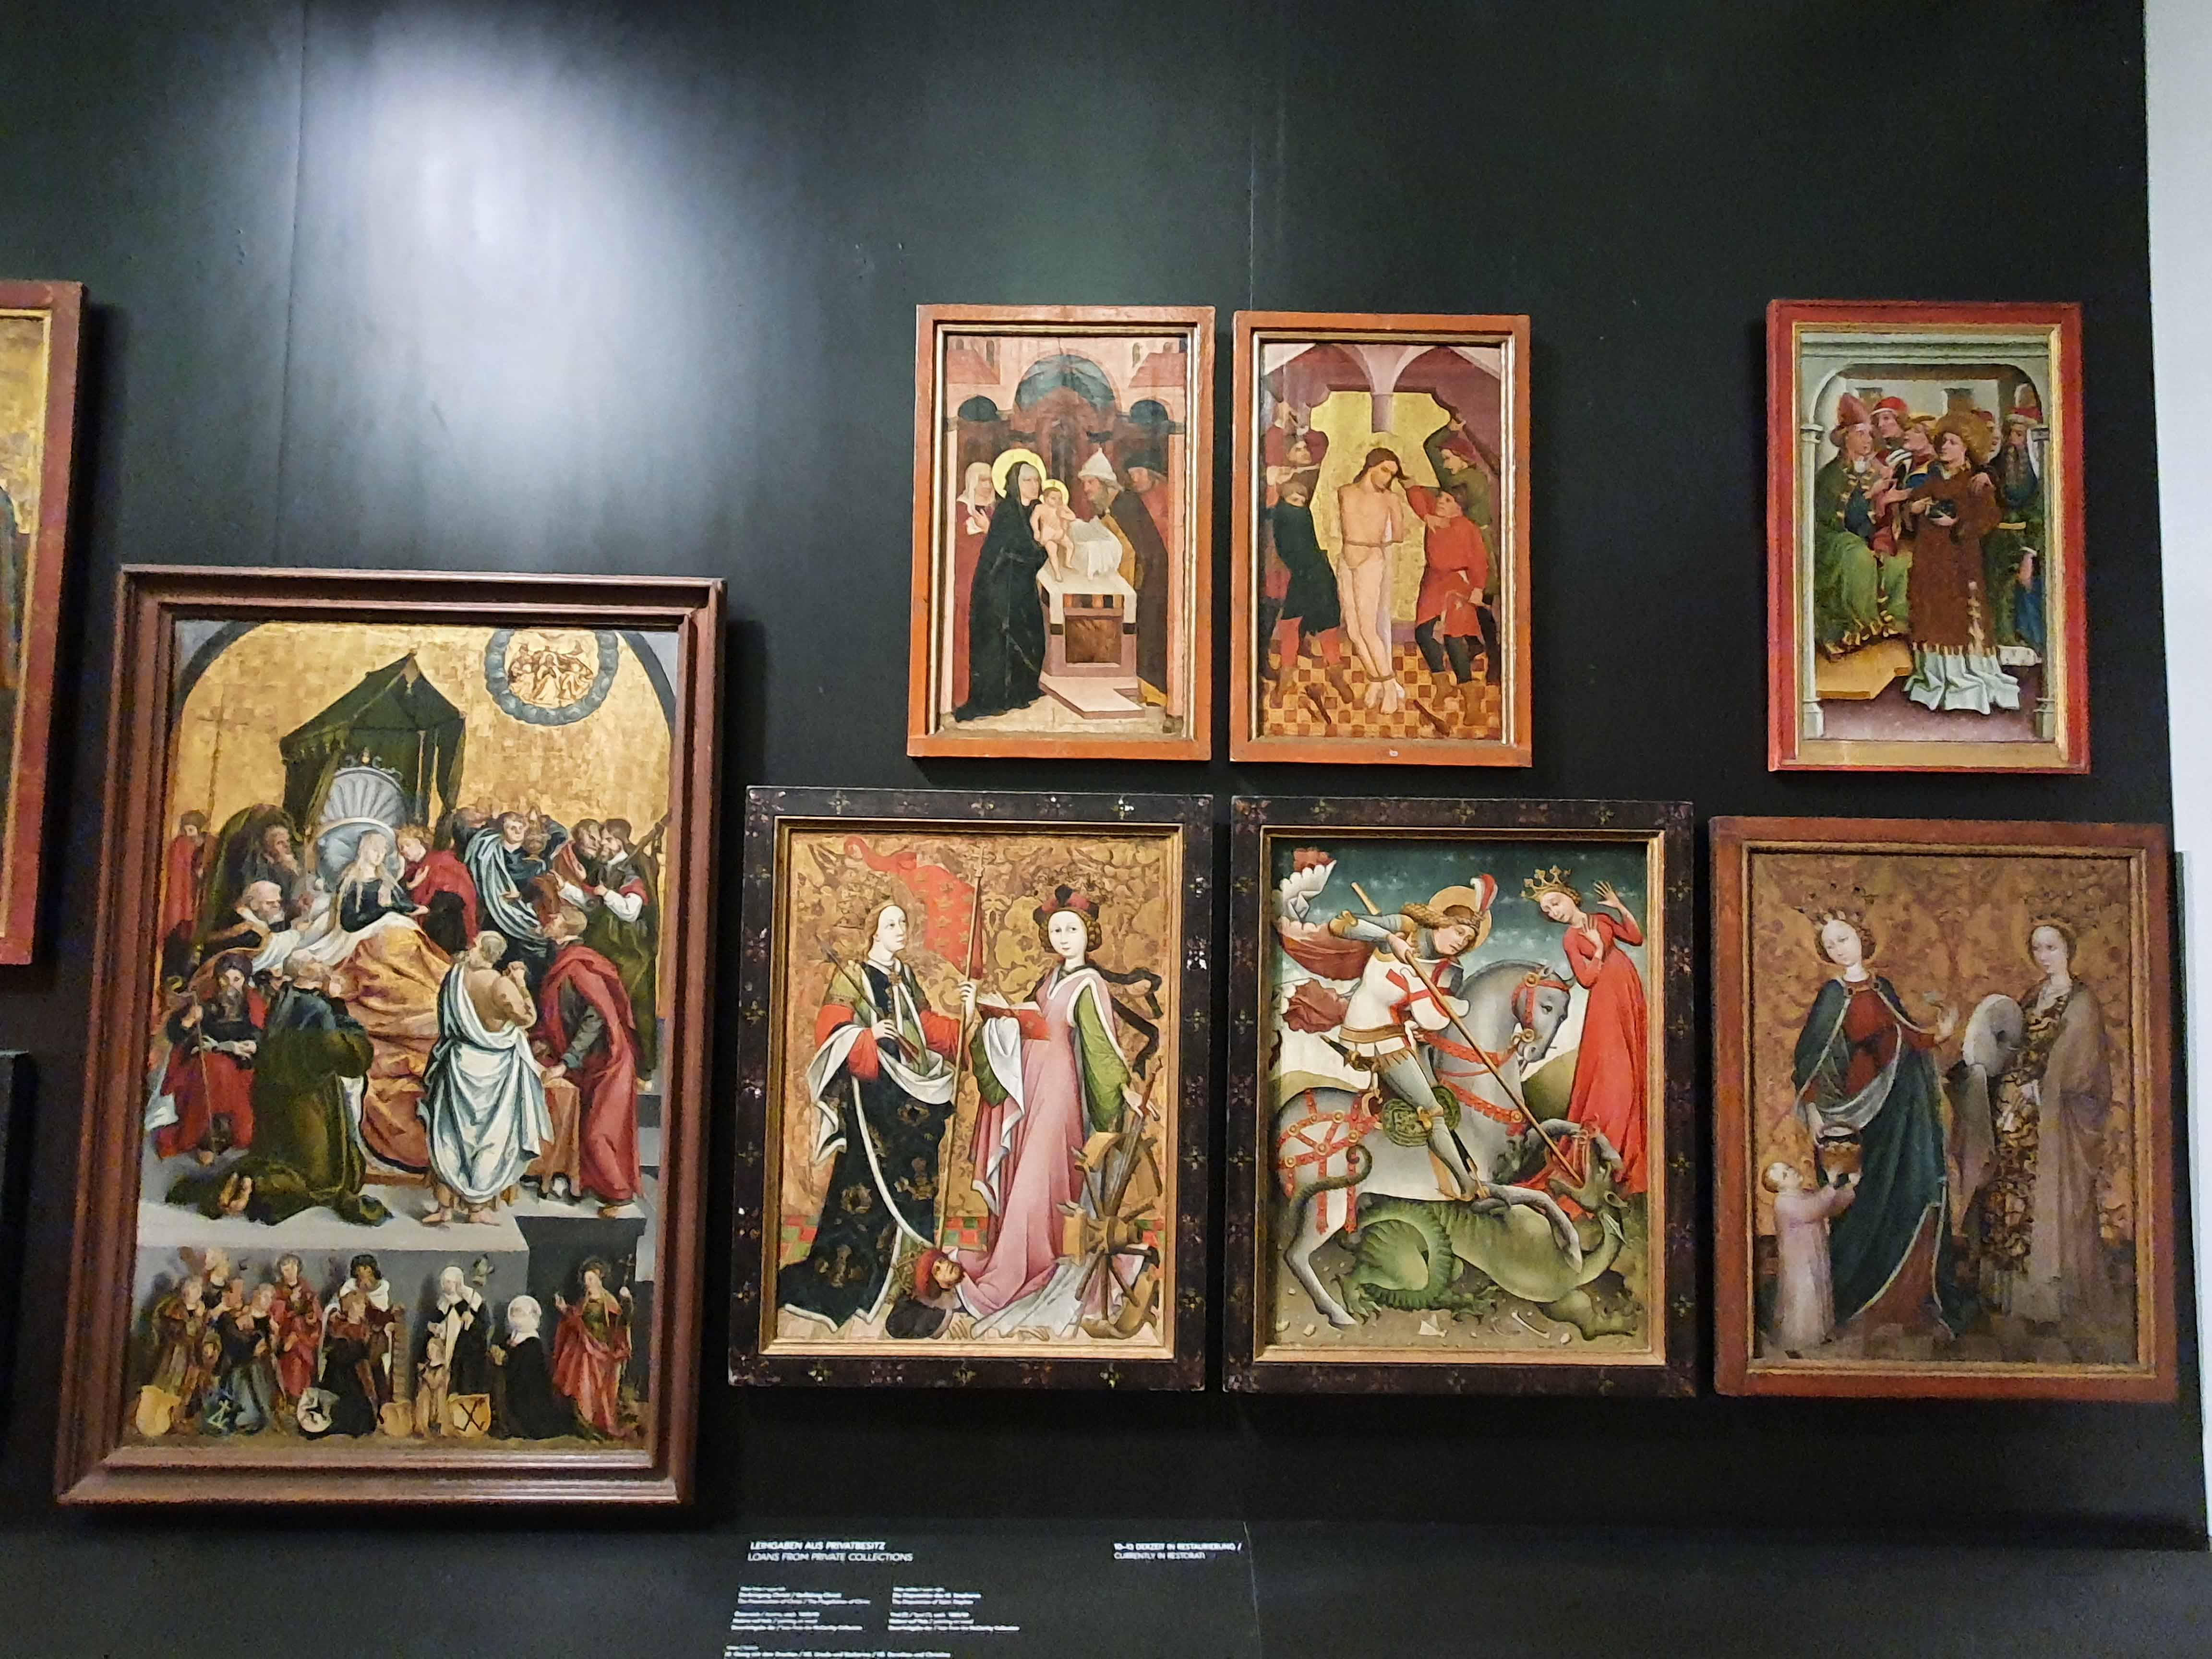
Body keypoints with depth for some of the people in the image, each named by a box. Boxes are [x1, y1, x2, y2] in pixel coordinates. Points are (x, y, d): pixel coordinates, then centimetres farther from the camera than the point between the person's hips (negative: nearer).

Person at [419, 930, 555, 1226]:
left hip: (458, 1065, 4)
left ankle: (445, 1206, 15)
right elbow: (529, 1017, -13)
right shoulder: (499, 984, -20)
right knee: (491, 1135, 8)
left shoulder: (455, 977, -4)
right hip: (494, 1071, -4)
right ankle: (479, 1206, 14)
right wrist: (520, 983, -4)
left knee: (451, 1134, 11)